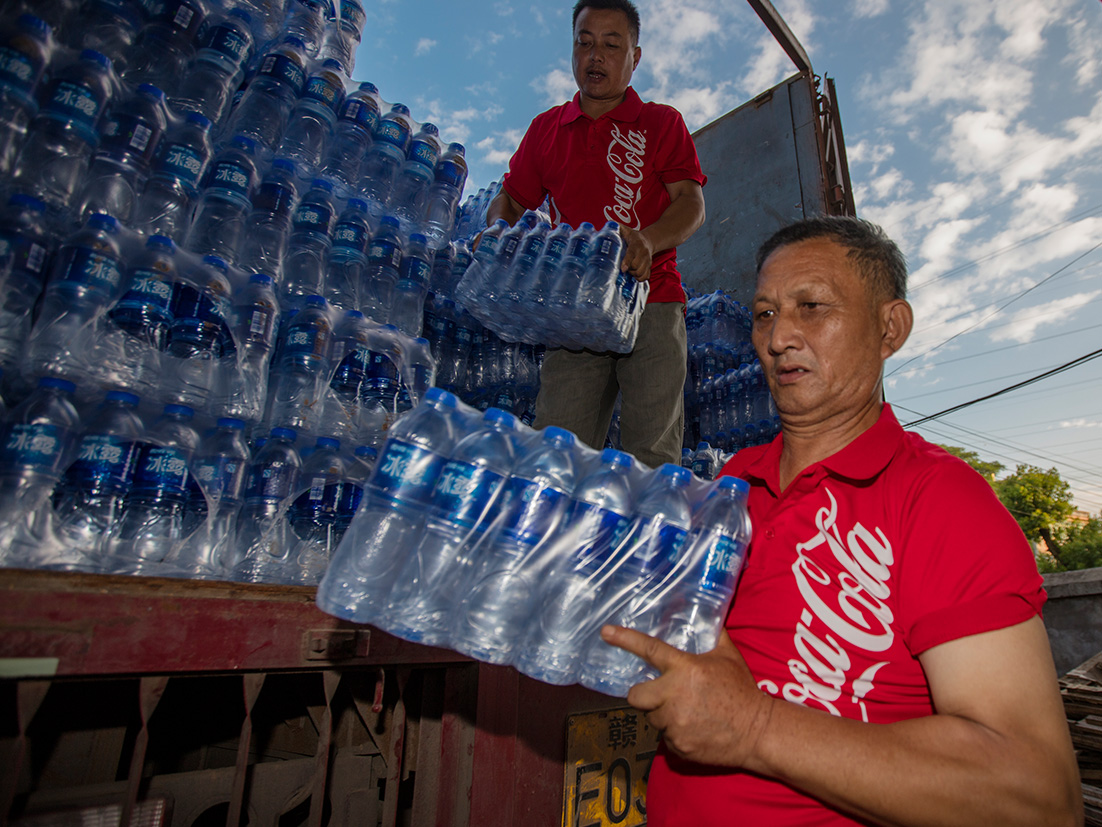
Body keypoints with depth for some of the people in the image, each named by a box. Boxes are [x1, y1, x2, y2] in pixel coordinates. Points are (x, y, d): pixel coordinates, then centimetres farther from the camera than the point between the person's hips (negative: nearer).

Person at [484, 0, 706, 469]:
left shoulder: (662, 123, 15)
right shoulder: (546, 128, 22)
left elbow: (692, 204, 4)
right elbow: (512, 198, 23)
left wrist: (648, 240, -19)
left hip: (650, 299, -1)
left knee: (653, 456, -9)